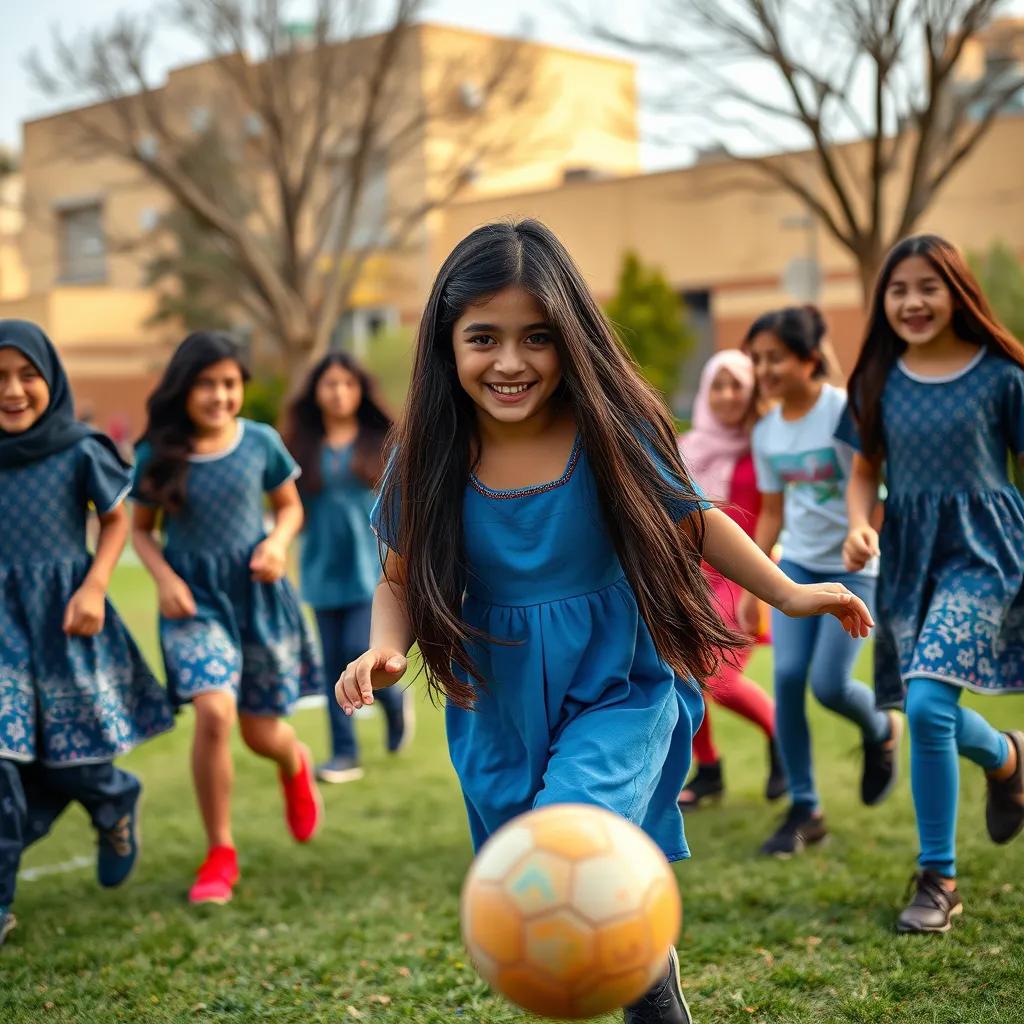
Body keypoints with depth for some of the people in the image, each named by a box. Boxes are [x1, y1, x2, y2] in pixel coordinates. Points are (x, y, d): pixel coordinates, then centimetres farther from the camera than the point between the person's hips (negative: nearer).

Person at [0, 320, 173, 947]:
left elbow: (118, 520, 4)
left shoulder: (80, 452, -8)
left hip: (65, 621, -1)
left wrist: (94, 587, -9)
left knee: (69, 760, 6)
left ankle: (118, 802, 41)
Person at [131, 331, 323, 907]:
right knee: (214, 713, -23)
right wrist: (164, 578, -10)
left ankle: (297, 765, 49)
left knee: (262, 733, 7)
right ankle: (220, 854, -4)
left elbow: (290, 507, 10)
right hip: (196, 599, -1)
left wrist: (278, 543, -10)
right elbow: (141, 529, 7)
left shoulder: (261, 442, -4)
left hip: (257, 591, 1)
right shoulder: (157, 455, -5)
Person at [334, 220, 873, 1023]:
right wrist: (385, 650, -17)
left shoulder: (613, 431, -14)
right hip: (500, 709, 4)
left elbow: (689, 522, 2)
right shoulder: (430, 458, -10)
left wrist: (787, 592, -1)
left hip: (617, 691, -3)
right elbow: (402, 578, 2)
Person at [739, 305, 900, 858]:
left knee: (828, 683, -12)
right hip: (797, 564, 5)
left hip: (854, 568, -5)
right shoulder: (766, 432, 4)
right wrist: (751, 586, 13)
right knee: (787, 676, -10)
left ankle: (880, 731, 25)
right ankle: (803, 810, 1)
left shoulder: (846, 413, -15)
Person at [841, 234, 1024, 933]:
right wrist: (861, 527, -6)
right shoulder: (879, 380, 4)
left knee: (927, 703, -18)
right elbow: (866, 469, 13)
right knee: (933, 716, 7)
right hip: (908, 554, 4)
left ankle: (938, 879, 2)